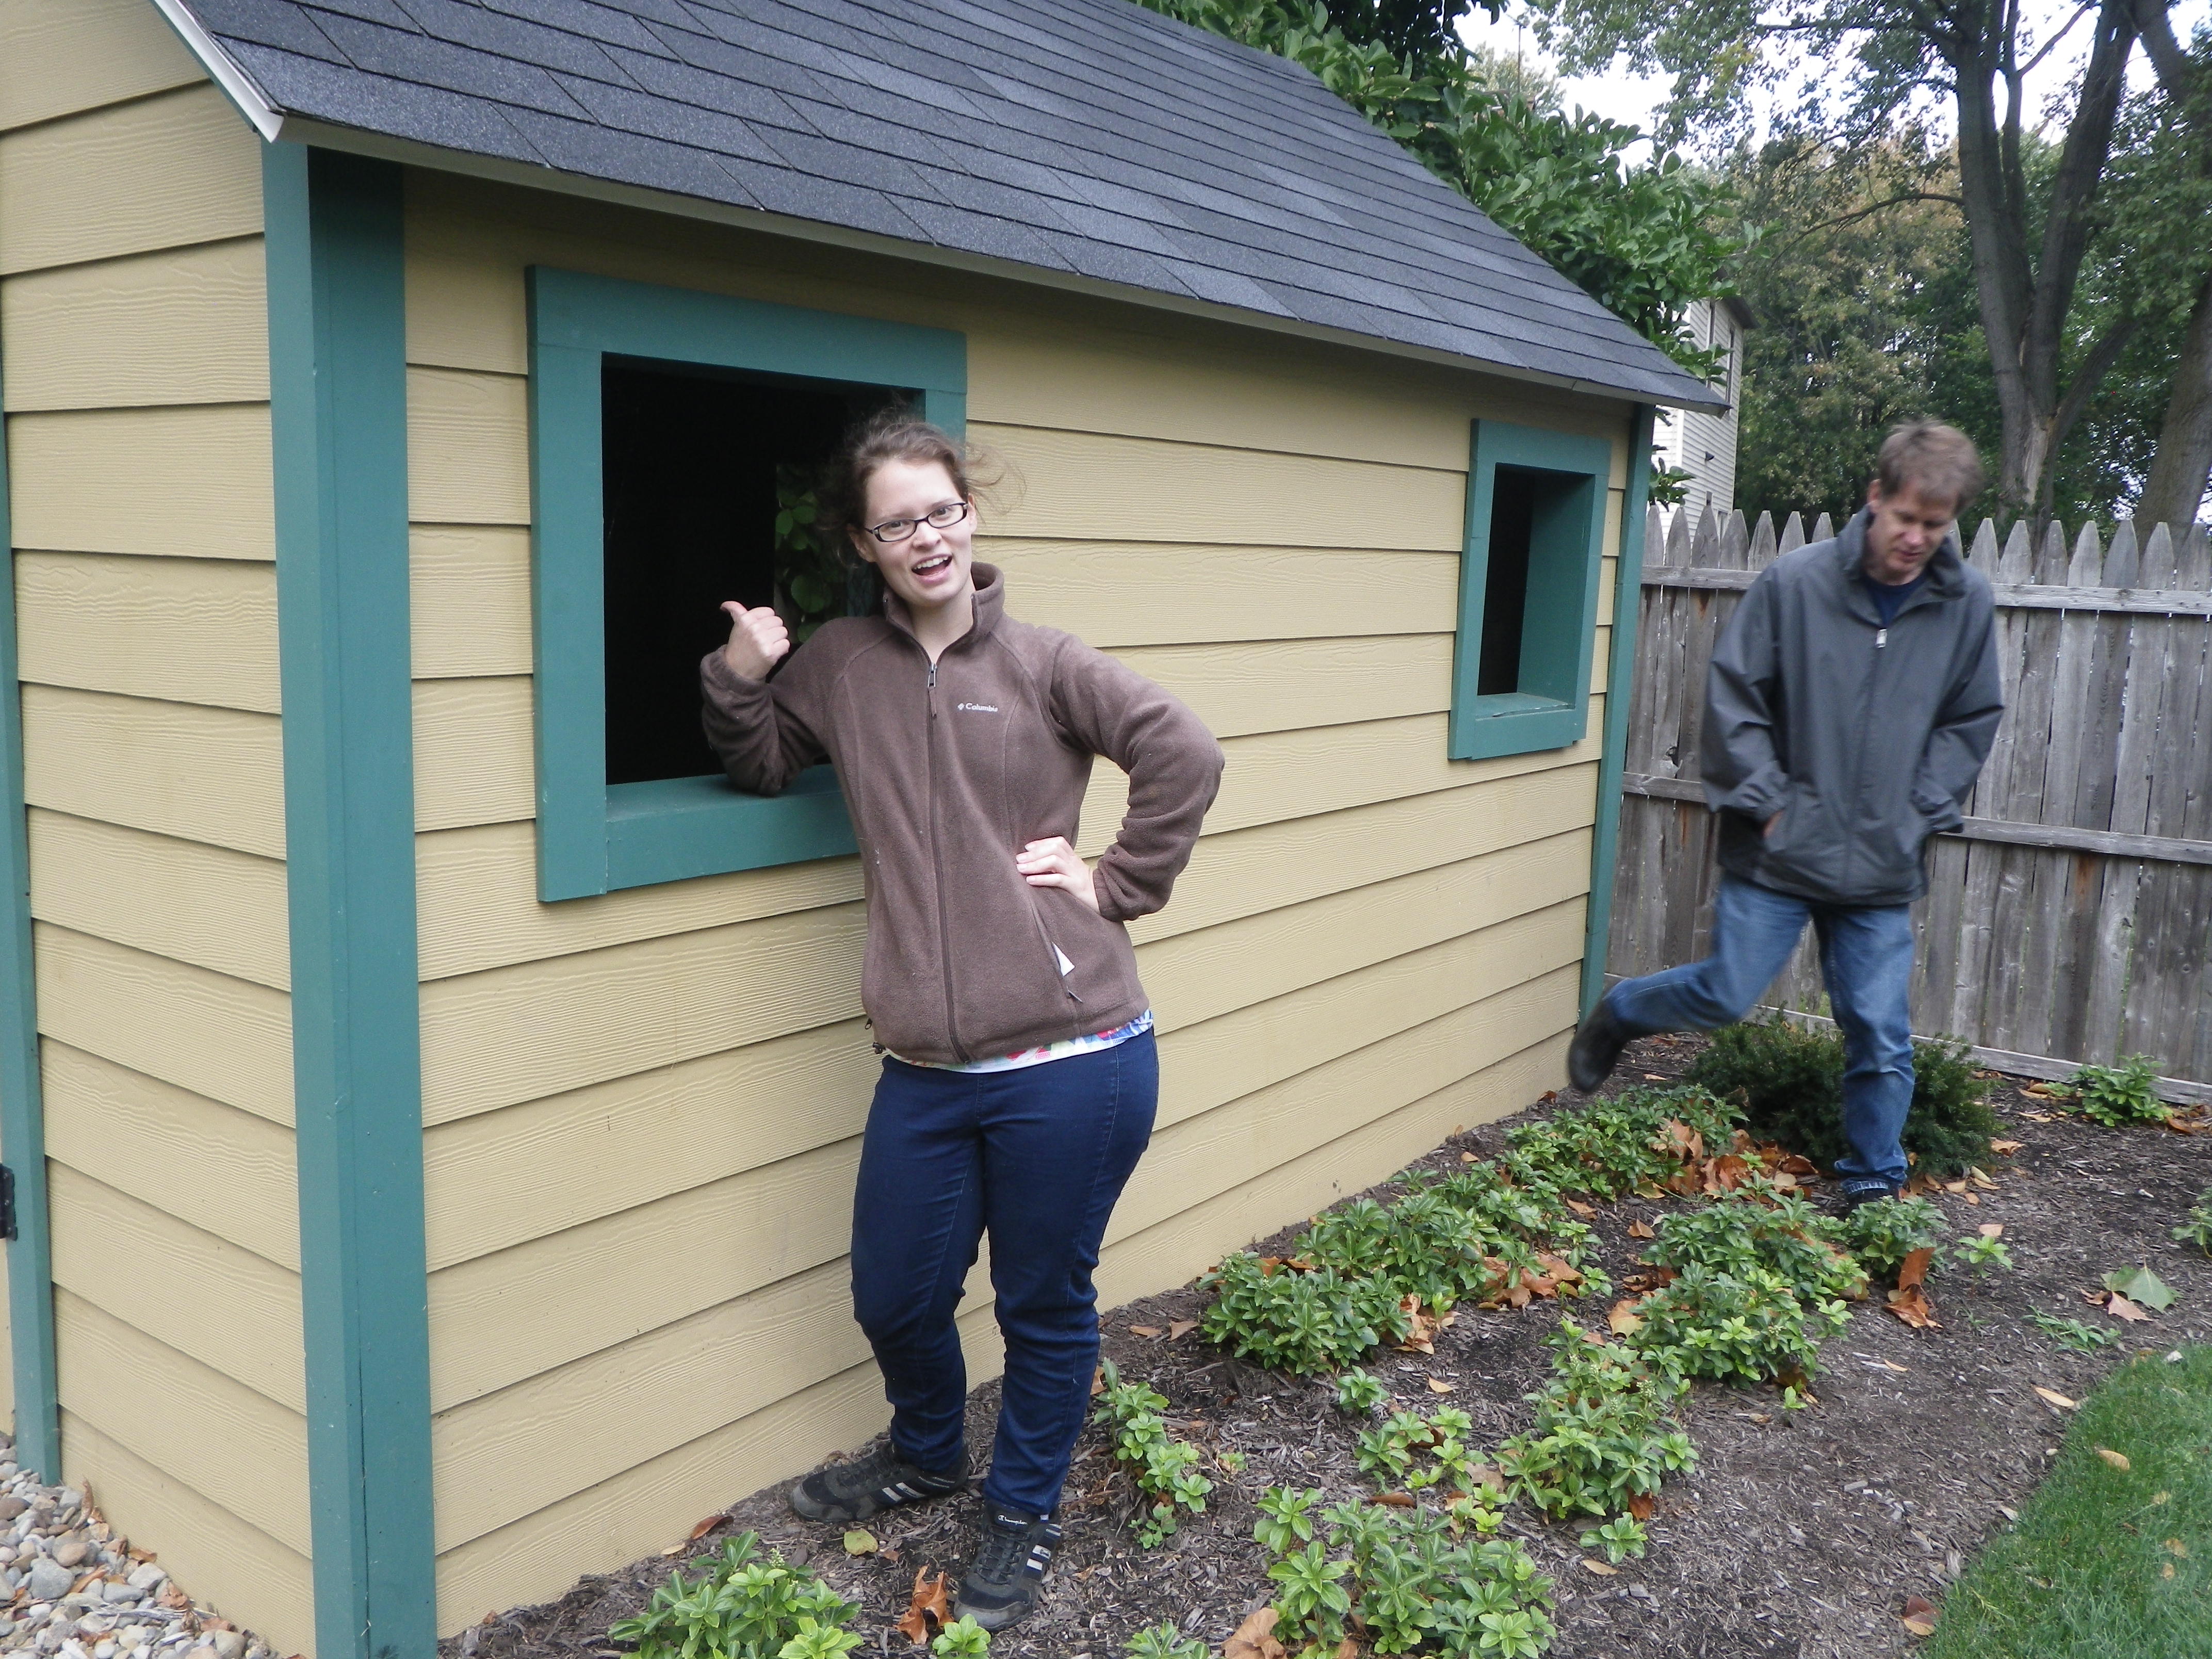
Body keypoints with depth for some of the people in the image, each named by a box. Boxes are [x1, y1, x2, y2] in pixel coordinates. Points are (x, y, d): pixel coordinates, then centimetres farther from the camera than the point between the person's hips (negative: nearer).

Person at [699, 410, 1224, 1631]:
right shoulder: (837, 665, 7)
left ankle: (1022, 1512, 38)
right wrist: (738, 681, 1)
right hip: (926, 1072, 3)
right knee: (894, 1299, 17)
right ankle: (928, 1454, 50)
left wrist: (1115, 882, -6)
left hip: (1071, 1063, -3)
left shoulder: (1044, 664, -2)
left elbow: (1186, 755, -5)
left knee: (1044, 1305, 12)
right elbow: (759, 768, 19)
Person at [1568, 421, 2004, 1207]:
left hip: (1883, 868, 3)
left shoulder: (1968, 603, 0)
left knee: (1881, 1036, 6)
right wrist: (1768, 802, -7)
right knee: (1725, 994, 3)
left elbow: (1971, 722, 12)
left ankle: (1873, 1185, 23)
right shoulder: (1794, 582, -9)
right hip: (1779, 850, -2)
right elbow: (1732, 695, -5)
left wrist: (1920, 811, 2)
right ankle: (1617, 1013, 33)